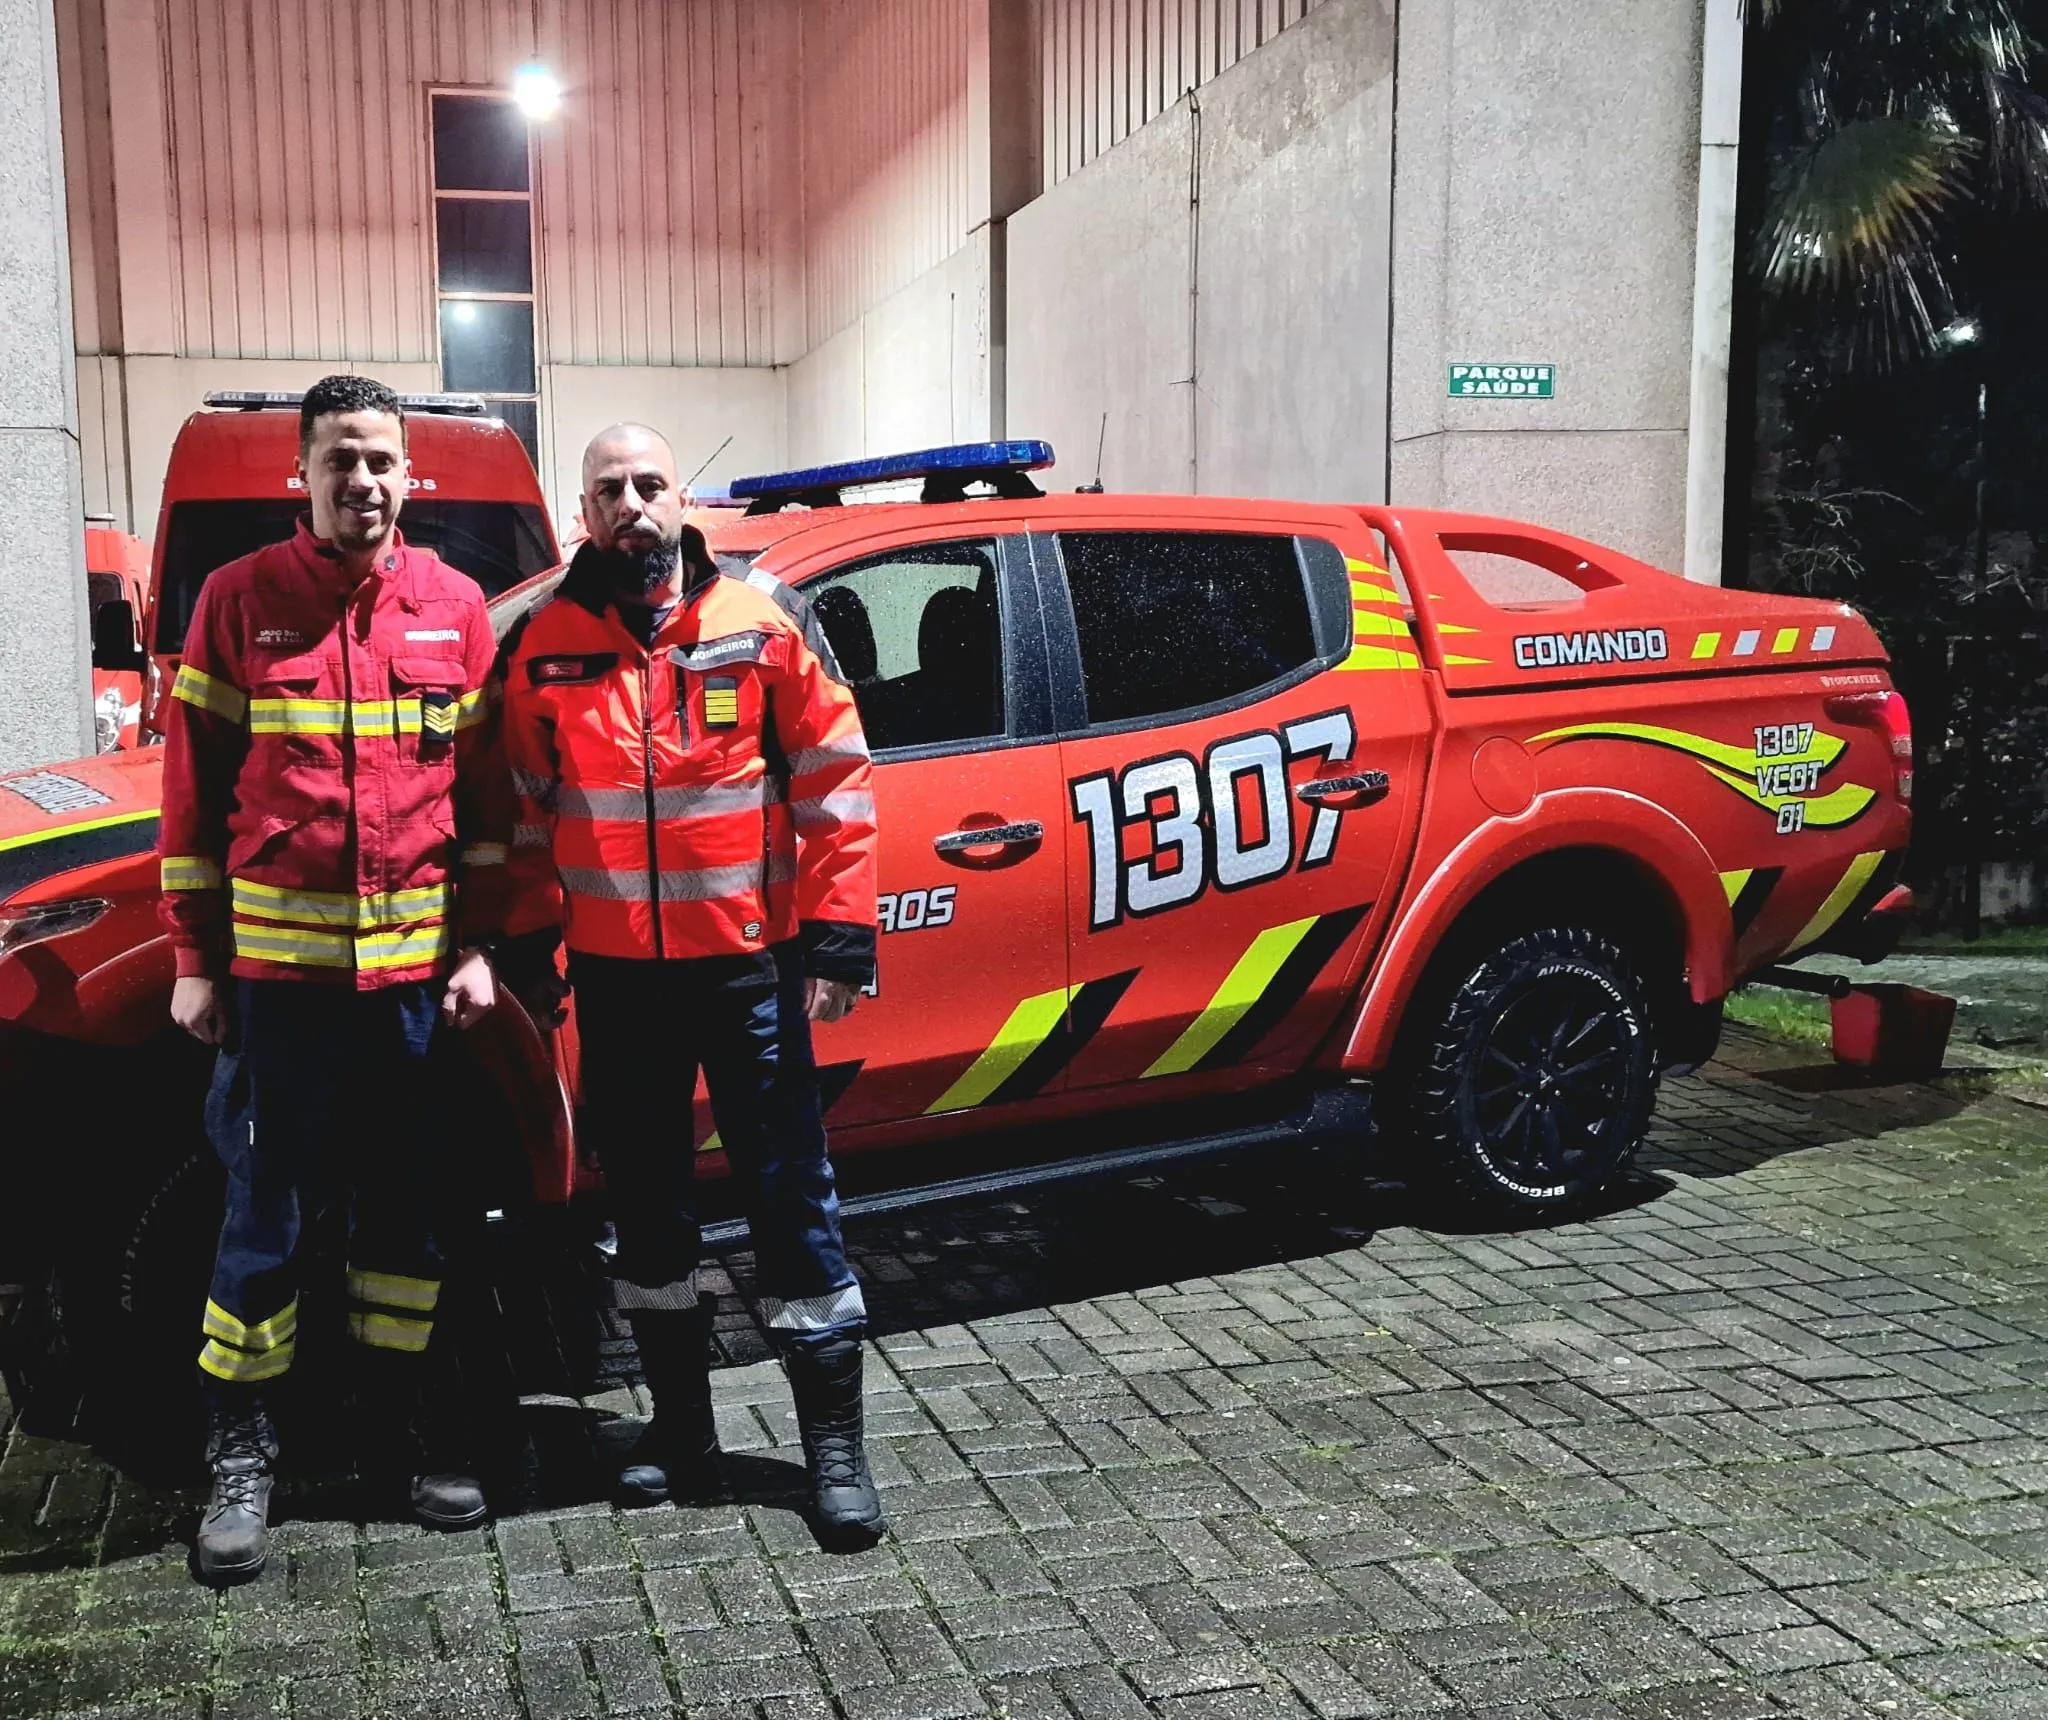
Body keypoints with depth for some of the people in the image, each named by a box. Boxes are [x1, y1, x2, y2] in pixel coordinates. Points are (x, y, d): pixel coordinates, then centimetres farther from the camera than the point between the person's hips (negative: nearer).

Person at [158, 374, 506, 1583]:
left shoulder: (455, 608, 4)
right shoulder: (239, 601, 0)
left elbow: (484, 791, 7)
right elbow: (194, 791, 2)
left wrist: (477, 947, 3)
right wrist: (196, 962, 0)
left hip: (417, 969, 2)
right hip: (279, 969, -2)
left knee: (411, 1200, 12)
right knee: (269, 1212, 5)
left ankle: (402, 1418, 28)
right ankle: (244, 1451, 19)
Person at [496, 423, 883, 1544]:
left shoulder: (766, 625, -1)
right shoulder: (544, 647, 5)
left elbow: (834, 784, -2)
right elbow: (522, 807, 11)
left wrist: (840, 936, -7)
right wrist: (526, 943, 7)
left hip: (749, 965, -2)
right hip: (614, 976, 3)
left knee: (790, 1192, 2)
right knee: (645, 1200, 13)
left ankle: (833, 1439, 14)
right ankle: (680, 1426, 28)